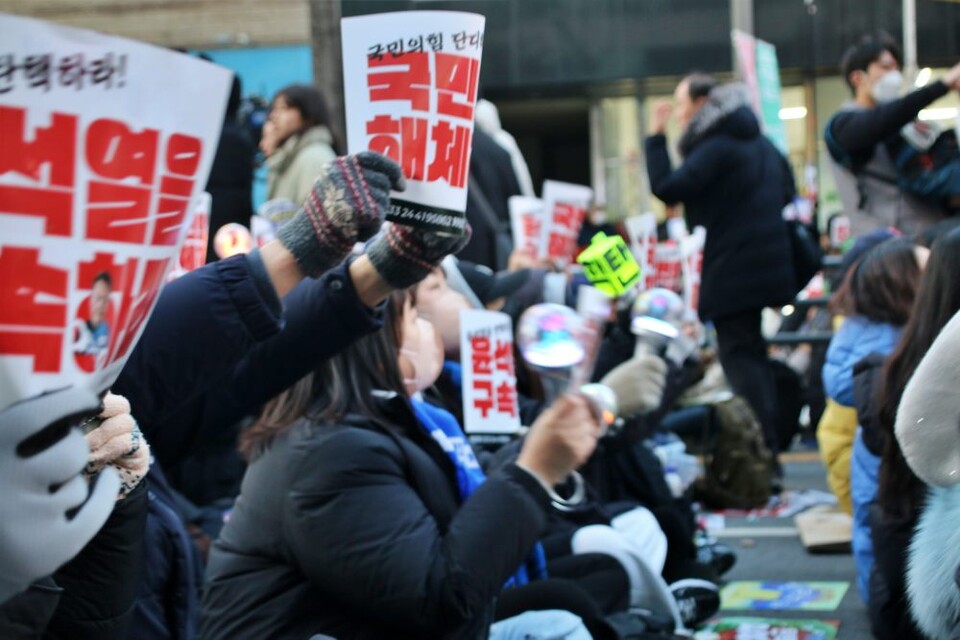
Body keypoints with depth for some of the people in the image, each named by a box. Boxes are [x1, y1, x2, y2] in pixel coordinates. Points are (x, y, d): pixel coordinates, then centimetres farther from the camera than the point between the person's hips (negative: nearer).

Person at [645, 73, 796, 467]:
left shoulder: (715, 147, -13)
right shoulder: (759, 142, 16)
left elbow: (667, 189, -20)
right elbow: (786, 189, 23)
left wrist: (656, 137, -13)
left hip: (731, 270, -9)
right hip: (766, 266, 9)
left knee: (739, 355, -6)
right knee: (753, 353, 15)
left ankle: (761, 448, -9)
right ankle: (768, 449, 19)